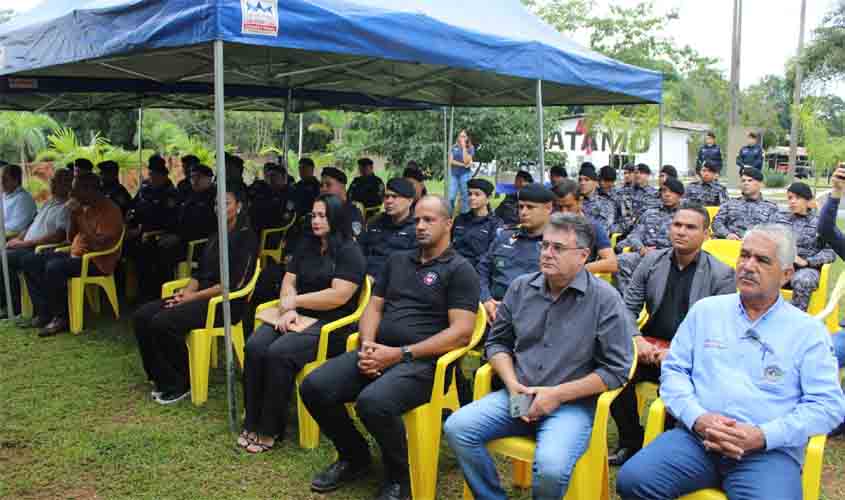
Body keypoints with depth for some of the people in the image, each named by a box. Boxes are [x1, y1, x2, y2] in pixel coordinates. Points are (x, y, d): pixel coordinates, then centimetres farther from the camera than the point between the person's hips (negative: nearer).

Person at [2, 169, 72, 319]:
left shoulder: (66, 208, -10)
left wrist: (25, 243, -18)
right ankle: (7, 301, -2)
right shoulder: (48, 203, 20)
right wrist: (17, 239, 6)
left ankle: (15, 305, -6)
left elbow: (59, 236, -20)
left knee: (4, 258, -22)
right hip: (27, 248, 9)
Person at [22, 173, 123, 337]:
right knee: (30, 261, 0)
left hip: (97, 261, -9)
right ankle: (45, 311, -5)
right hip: (76, 254, 9)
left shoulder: (110, 210, -14)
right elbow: (70, 239, 16)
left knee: (54, 268, -31)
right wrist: (73, 215, 0)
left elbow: (100, 244, -23)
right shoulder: (83, 207, 12)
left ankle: (60, 317, -12)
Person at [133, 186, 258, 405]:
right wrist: (186, 291, -4)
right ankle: (163, 379, 2)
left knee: (162, 322, -26)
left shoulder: (246, 237, -6)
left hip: (225, 302, -8)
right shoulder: (215, 237, 20)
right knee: (142, 316, -8)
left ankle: (181, 383, -7)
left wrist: (194, 296, -15)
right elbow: (200, 273, 18)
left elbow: (233, 283, -15)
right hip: (200, 295, 8)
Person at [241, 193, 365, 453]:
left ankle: (271, 429, -14)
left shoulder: (350, 251, -5)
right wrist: (288, 310, -8)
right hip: (298, 316, 7)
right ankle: (252, 422, -12)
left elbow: (338, 296, -15)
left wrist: (296, 301, -9)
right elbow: (288, 281, 13)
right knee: (254, 346, -20)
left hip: (331, 323, -6)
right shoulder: (307, 246, 18)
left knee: (278, 353, -29)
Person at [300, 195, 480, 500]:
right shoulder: (397, 260, 20)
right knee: (314, 387, -13)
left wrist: (400, 354, -16)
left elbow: (461, 332, -10)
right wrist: (368, 344, -6)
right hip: (378, 352, 6)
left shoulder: (460, 270, 0)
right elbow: (374, 307, 18)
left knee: (373, 402, -34)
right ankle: (354, 457, 13)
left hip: (421, 361, -6)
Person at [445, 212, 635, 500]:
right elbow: (498, 342, 14)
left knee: (550, 466, -31)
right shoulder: (521, 287, 6)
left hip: (572, 404, -4)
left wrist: (558, 394, -14)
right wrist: (512, 385, -5)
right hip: (517, 395, 5)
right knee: (456, 428, -15)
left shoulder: (605, 300, -8)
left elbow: (616, 370, -9)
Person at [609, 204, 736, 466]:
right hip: (650, 348, 3)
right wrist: (637, 340, -9)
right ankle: (631, 440, 1)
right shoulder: (652, 261, 8)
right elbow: (628, 308, 10)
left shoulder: (722, 275, -2)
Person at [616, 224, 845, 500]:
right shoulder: (705, 310, 13)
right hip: (697, 435, 2)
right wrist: (698, 418, -9)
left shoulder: (808, 330, 7)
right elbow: (674, 369, 10)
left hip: (770, 451, -1)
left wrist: (763, 436, -12)